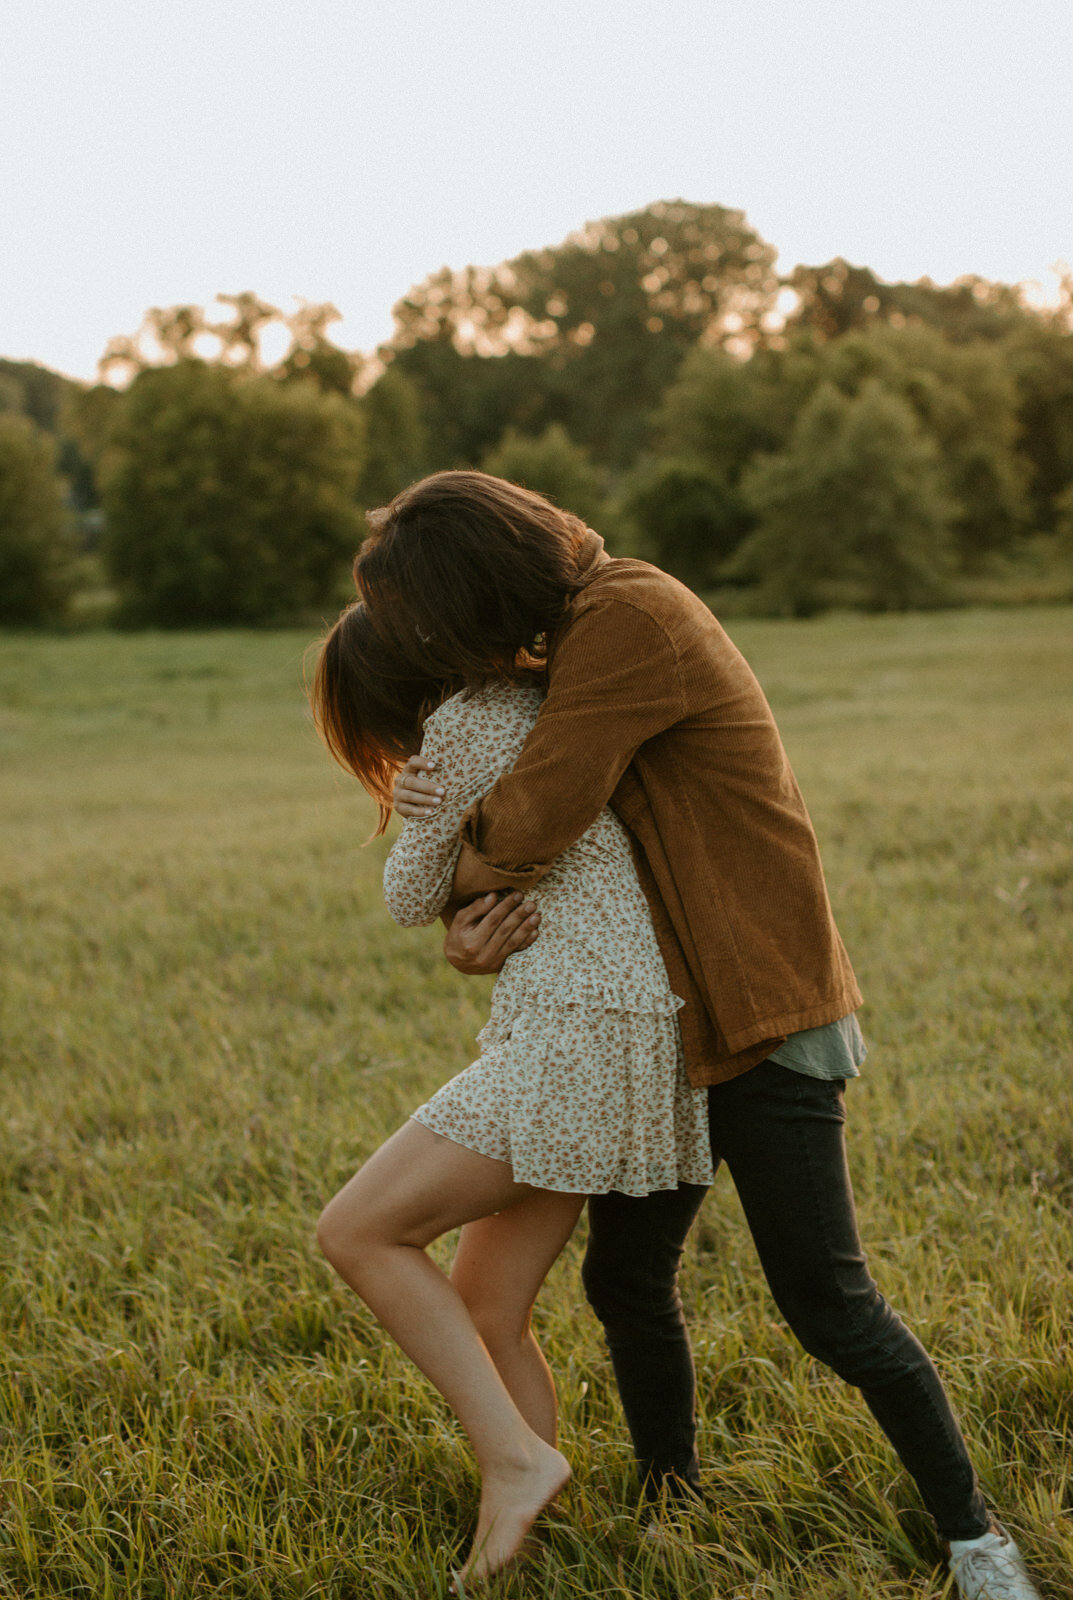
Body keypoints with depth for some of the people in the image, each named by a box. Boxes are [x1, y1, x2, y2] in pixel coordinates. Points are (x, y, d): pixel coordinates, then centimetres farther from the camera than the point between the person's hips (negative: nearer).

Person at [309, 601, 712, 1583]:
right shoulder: (539, 699, 19)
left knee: (356, 1235, -4)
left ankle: (516, 1459, -4)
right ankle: (528, 1552, 15)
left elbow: (412, 899, 4)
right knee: (483, 1316, 10)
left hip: (579, 1038, -10)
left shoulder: (460, 725, -8)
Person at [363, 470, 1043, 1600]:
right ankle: (672, 1503, 33)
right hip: (667, 1025, 9)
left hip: (765, 1022, -9)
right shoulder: (578, 639, 11)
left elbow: (540, 815, -24)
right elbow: (575, 835, 9)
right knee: (624, 1278, 13)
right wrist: (473, 926, -12)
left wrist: (461, 866, -2)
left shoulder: (633, 617, -20)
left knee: (827, 1303, -4)